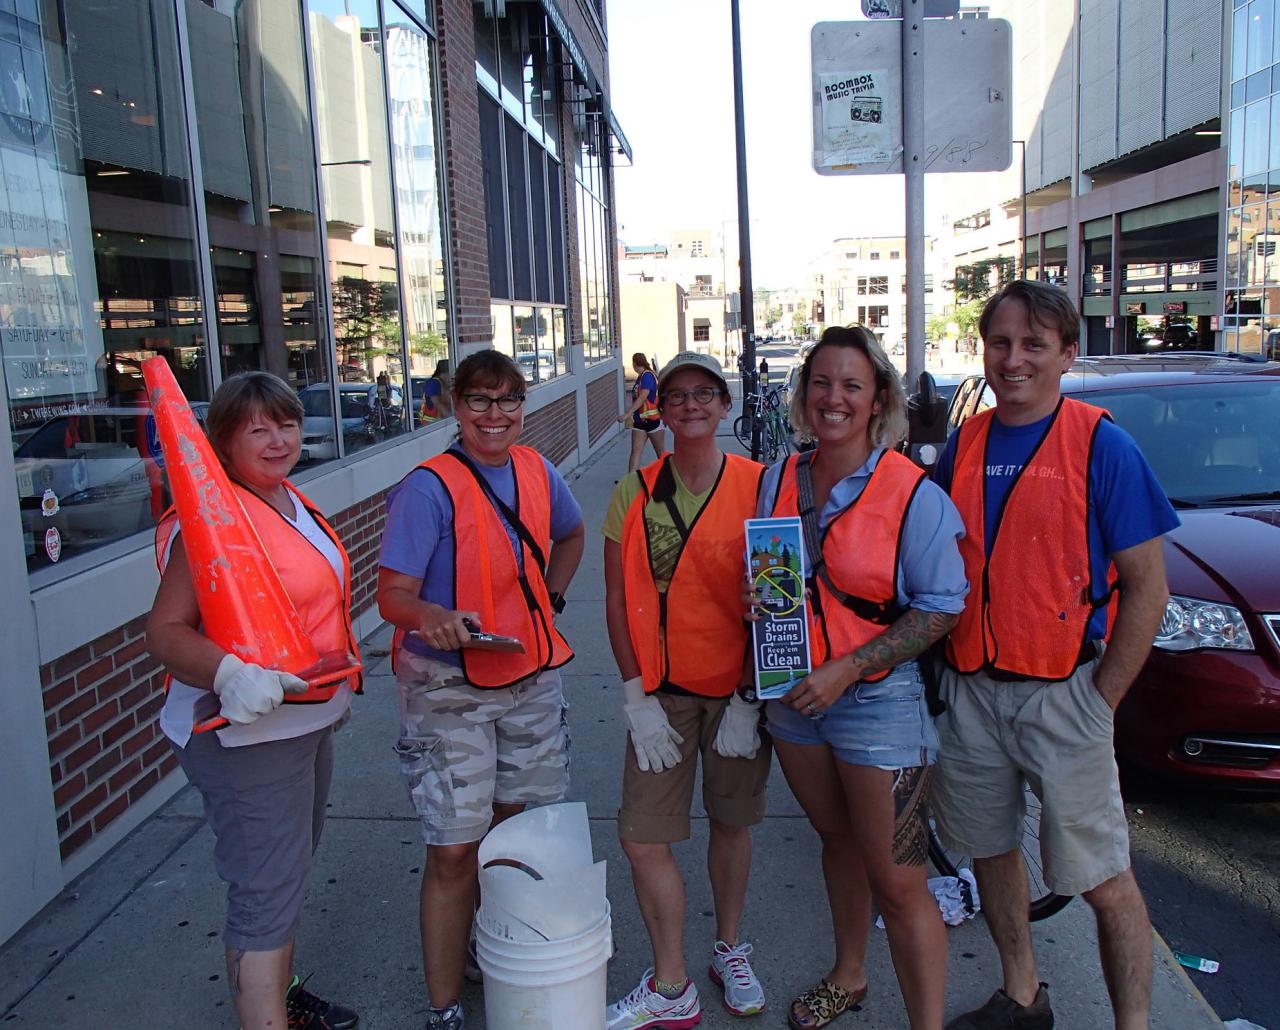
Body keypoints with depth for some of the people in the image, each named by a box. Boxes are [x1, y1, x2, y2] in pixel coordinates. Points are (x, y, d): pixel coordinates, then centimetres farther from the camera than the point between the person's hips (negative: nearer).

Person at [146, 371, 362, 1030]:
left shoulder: (292, 501, 7)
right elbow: (165, 630, -25)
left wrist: (333, 689, 26)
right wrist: (229, 674, -43)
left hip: (311, 722, 10)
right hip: (246, 734, -10)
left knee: (286, 876, 24)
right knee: (267, 896, -4)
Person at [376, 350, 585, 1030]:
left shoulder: (536, 472, 2)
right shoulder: (428, 488, -15)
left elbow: (571, 535, 23)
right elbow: (393, 595, -18)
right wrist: (432, 617, -39)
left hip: (531, 677, 6)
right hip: (449, 690, -5)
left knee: (516, 825, 17)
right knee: (454, 852, -2)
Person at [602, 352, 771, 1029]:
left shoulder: (757, 487, -5)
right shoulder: (634, 493, -1)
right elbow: (618, 599, 0)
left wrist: (749, 698, -8)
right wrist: (637, 698, -4)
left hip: (738, 690, -1)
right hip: (661, 693, 1)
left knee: (732, 823, 14)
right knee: (643, 837, -1)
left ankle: (729, 951, 38)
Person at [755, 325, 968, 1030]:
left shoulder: (913, 494, -13)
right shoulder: (779, 481, 4)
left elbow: (942, 606, -13)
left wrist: (845, 670, -19)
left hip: (879, 701, -5)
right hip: (793, 696, 6)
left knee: (897, 883, -1)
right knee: (837, 840, 23)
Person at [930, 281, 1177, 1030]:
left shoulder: (1102, 446, -8)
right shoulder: (964, 445, 6)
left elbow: (1147, 589, -8)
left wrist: (1100, 700, -11)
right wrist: (946, 671, 5)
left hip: (1063, 693, -5)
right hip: (969, 692, 5)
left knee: (1102, 878, 2)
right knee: (989, 849, 17)